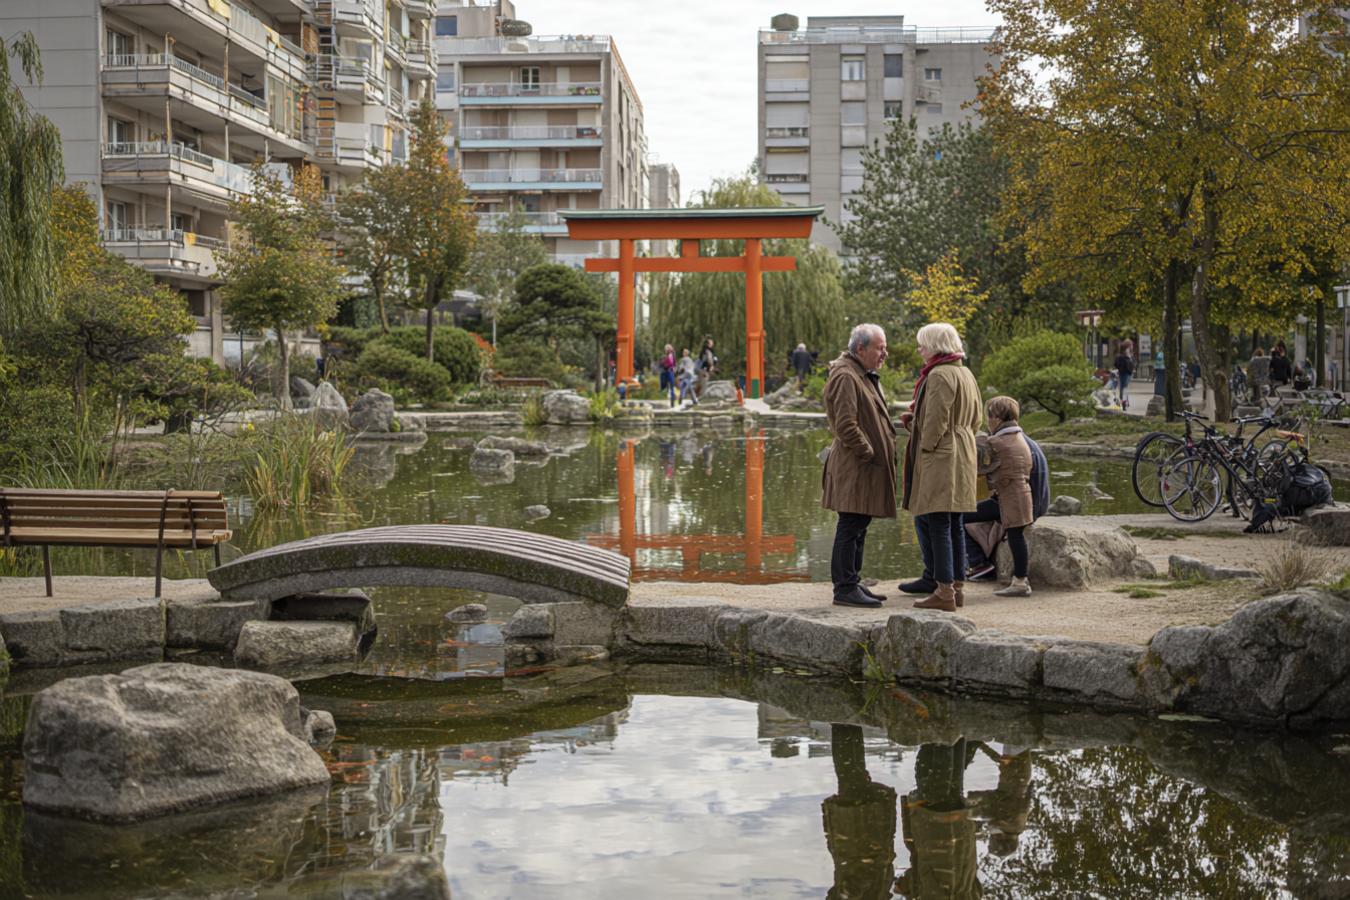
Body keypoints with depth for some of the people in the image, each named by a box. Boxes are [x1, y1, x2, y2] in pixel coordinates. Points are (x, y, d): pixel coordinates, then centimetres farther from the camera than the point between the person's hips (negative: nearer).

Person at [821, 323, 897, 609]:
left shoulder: (865, 376, 19)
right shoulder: (845, 377, -15)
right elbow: (846, 425, -23)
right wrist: (868, 454, -16)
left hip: (868, 467, 10)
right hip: (854, 468, -10)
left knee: (858, 527, 14)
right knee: (850, 528, -7)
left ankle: (852, 583, 21)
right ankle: (845, 588, -4)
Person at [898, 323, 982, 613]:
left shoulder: (940, 376, -15)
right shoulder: (966, 374, 15)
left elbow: (936, 420, -20)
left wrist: (925, 448, -8)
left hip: (940, 457, -10)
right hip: (963, 455, 10)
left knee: (938, 524, -8)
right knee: (954, 524, 13)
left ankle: (944, 592, -8)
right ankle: (958, 586, 17)